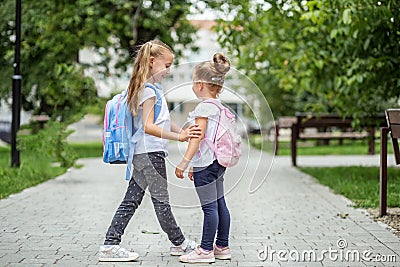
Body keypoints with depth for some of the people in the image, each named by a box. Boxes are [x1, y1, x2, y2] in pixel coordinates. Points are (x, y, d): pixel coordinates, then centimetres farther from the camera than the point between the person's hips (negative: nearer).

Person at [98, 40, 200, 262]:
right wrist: (179, 137, -27)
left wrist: (184, 131, 21)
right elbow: (148, 126, -23)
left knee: (131, 201, 8)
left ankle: (110, 245, 7)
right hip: (151, 153, -10)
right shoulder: (150, 90, -15)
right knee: (161, 201, 4)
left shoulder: (154, 88, 16)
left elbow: (163, 121, 24)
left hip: (143, 154, 10)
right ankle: (180, 243, 18)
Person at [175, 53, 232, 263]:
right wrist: (194, 165, 26)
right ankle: (222, 247, 19)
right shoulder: (218, 106, 16)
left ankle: (206, 250, -2)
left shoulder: (204, 106, -13)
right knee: (219, 204, 12)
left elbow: (198, 136, -20)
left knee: (209, 207, -6)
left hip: (205, 165, -10)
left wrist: (184, 162, -22)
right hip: (217, 161, 10)